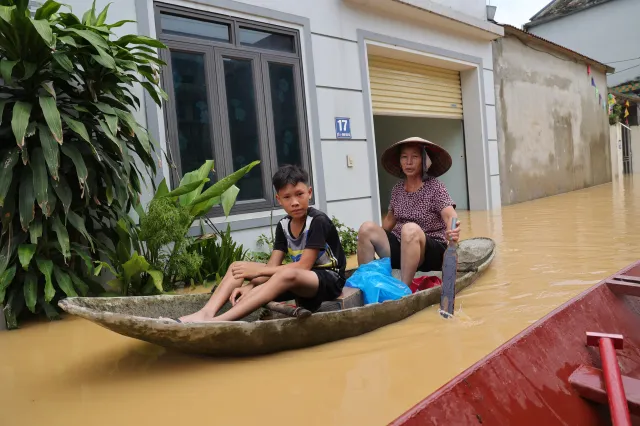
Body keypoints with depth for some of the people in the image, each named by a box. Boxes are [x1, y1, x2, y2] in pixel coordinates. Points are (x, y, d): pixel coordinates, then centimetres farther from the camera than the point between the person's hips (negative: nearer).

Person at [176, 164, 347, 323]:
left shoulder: (318, 221, -18)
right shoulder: (283, 225, 2)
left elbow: (304, 265, -23)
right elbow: (272, 265, -4)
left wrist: (258, 271, -21)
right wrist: (250, 285, -23)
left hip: (329, 279, -7)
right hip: (295, 280, 8)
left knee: (288, 274, -42)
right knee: (237, 267, -3)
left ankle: (218, 321, -47)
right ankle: (206, 313, -27)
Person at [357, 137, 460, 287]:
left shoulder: (435, 187, -10)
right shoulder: (397, 189, 5)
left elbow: (450, 216, -24)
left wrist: (452, 232, -46)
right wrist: (377, 238, 9)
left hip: (431, 251, -5)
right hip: (400, 248, 5)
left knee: (410, 228, -36)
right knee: (367, 228, -18)